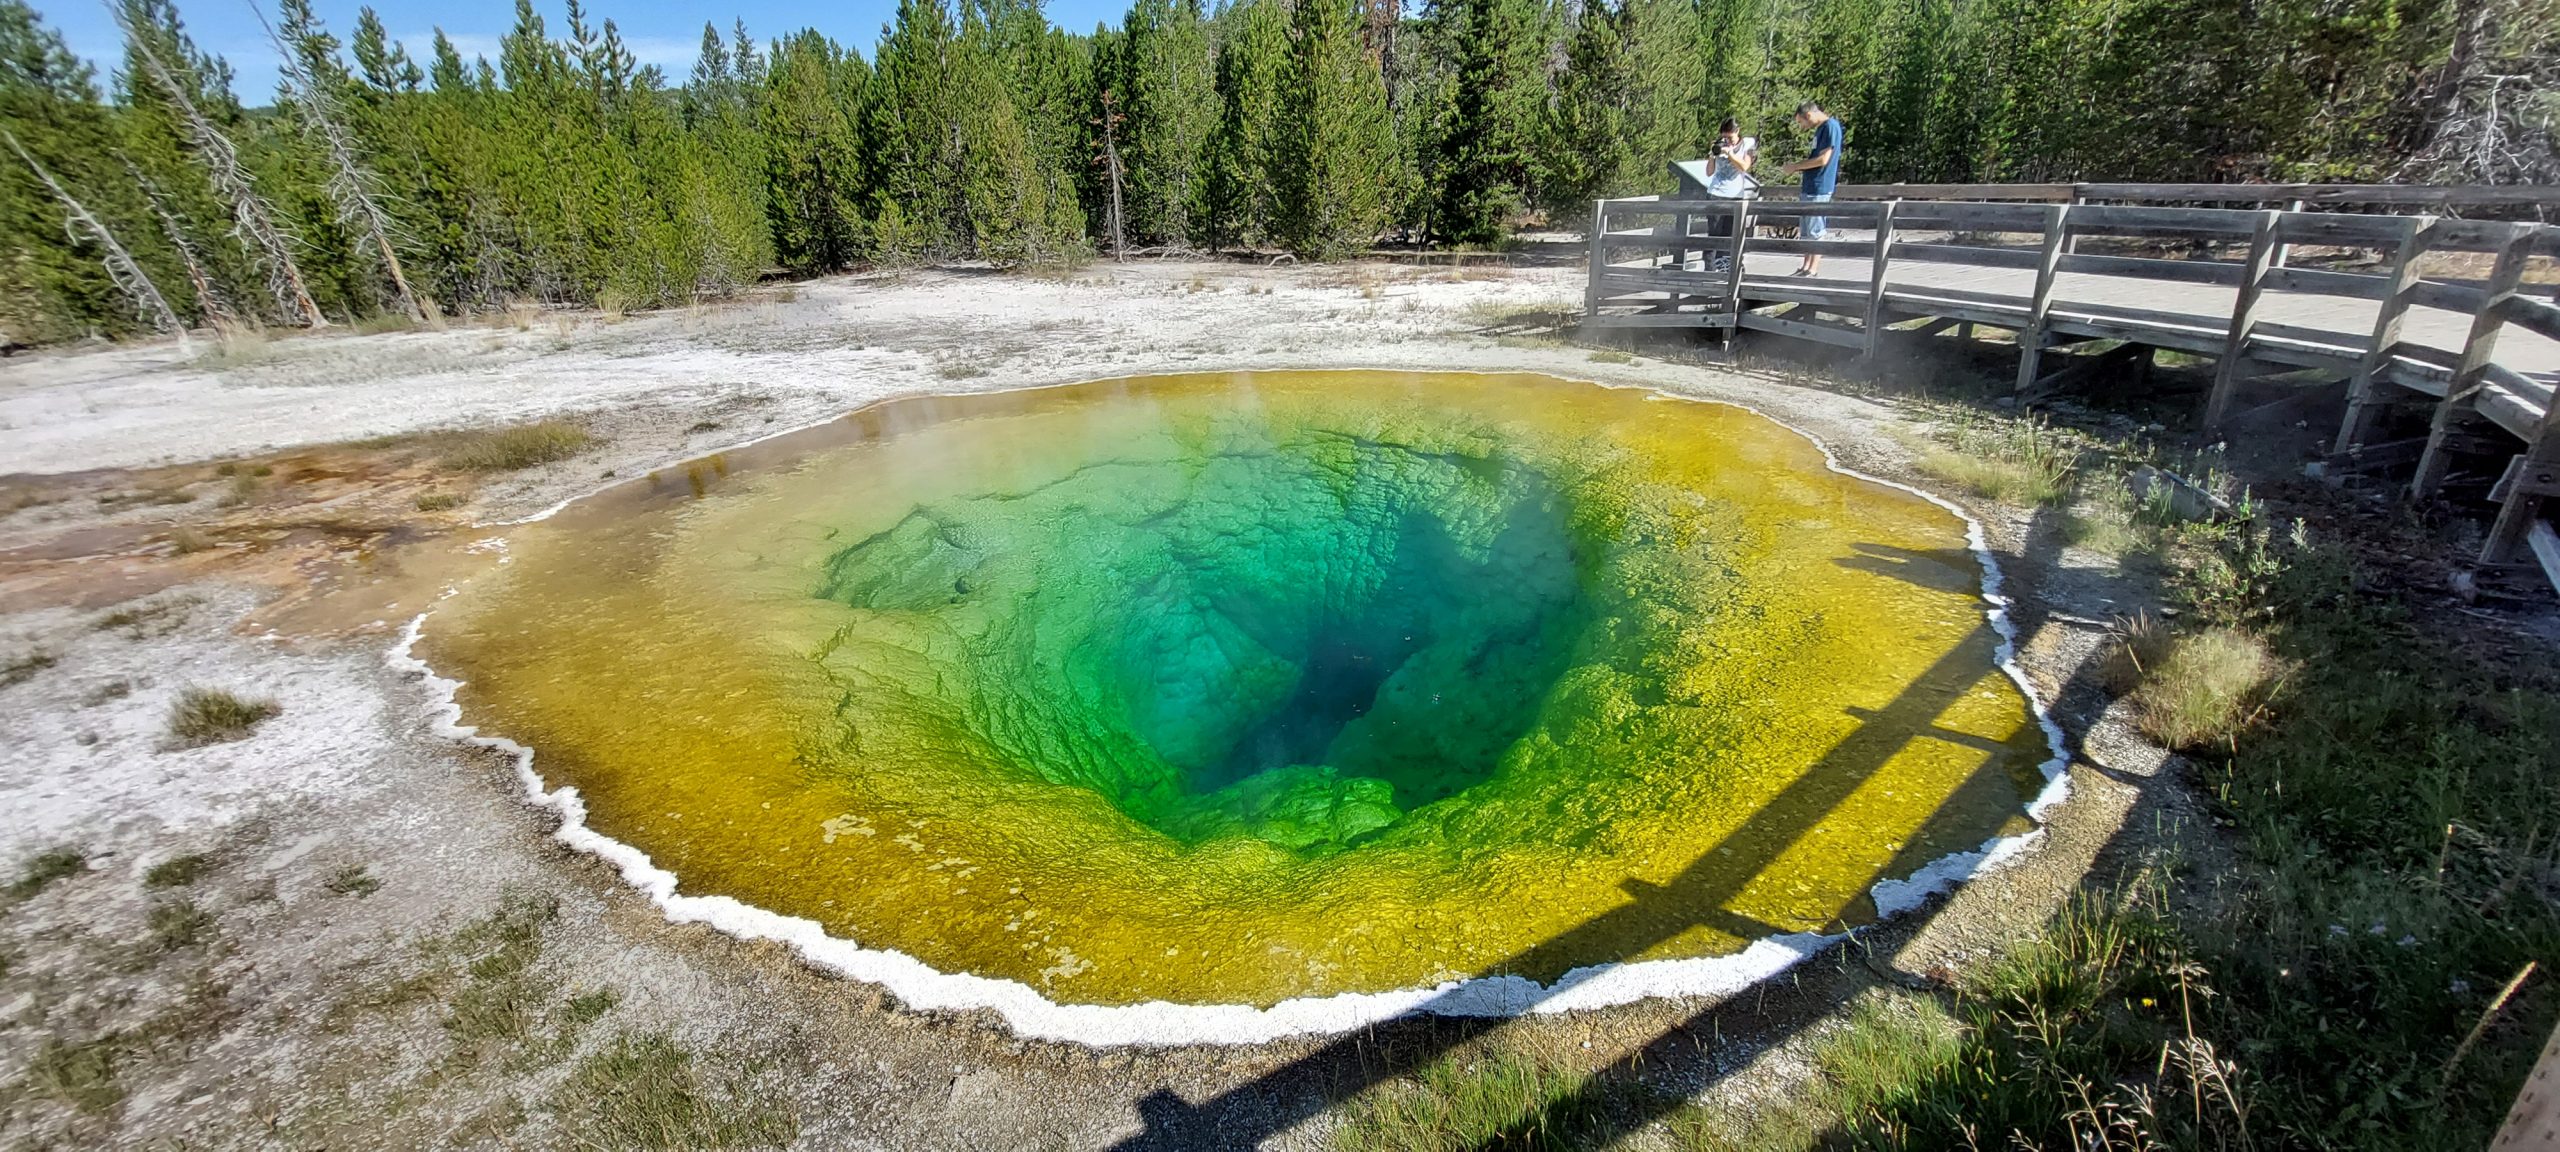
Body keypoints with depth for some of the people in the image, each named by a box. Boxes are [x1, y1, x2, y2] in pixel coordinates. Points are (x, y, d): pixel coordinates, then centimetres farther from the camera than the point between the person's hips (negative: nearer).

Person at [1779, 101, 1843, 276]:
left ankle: (1813, 270, -4)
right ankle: (1806, 267, 16)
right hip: (1809, 187, 10)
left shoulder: (1830, 126, -12)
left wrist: (1795, 166, -8)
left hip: (1819, 189, -10)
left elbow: (1823, 160, -17)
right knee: (1806, 232, 11)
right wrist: (1801, 164, 7)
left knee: (1815, 231, -7)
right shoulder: (1820, 129, 17)